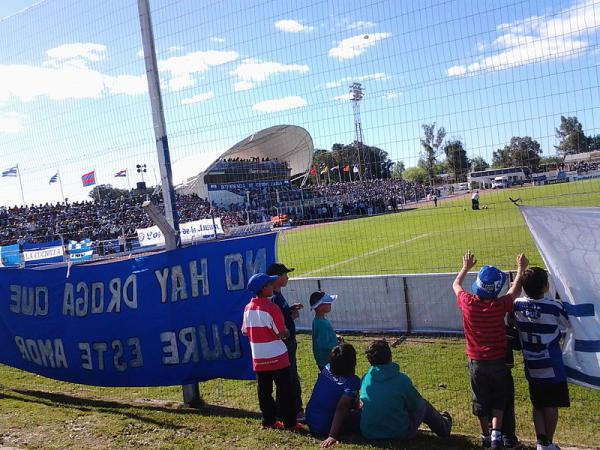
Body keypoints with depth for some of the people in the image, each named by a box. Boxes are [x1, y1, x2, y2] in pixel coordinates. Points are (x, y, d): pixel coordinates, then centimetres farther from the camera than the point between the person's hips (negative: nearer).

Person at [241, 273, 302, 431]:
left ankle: (268, 421, 21)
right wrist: (288, 332, 4)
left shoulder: (248, 308, 2)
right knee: (285, 391, 5)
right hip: (277, 357, -6)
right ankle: (289, 423, 10)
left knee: (264, 391, 13)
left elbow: (245, 331, 8)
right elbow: (282, 333, -17)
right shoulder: (271, 308, -18)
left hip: (258, 358, 6)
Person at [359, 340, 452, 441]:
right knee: (424, 404, 19)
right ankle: (443, 427, 46)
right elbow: (415, 404, -4)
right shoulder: (401, 379, -18)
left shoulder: (365, 378, -6)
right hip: (400, 435, -4)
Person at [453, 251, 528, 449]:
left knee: (480, 401, 17)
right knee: (499, 399, 17)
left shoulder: (468, 303, -16)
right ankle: (496, 433, 4)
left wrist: (466, 267, 21)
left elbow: (456, 284, 7)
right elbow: (515, 290, 2)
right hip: (498, 361, -1)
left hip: (476, 362, 2)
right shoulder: (500, 305, -19)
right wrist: (521, 269, 16)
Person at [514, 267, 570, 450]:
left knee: (538, 405, 16)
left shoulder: (518, 305, -9)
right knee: (551, 406, 11)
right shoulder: (554, 307, -18)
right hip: (552, 368, -3)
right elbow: (565, 325, 1)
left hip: (532, 368, 3)